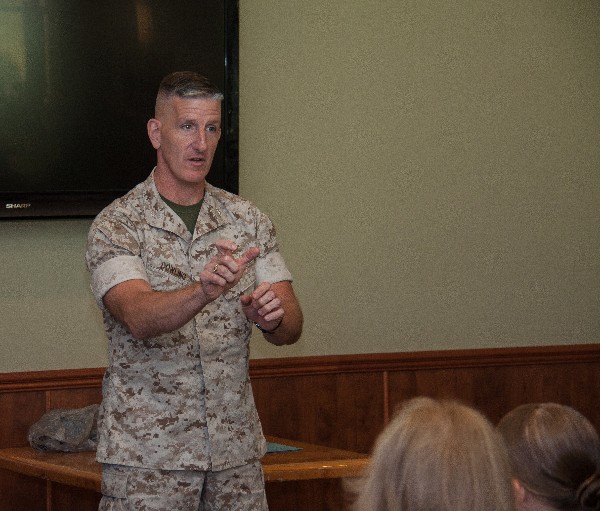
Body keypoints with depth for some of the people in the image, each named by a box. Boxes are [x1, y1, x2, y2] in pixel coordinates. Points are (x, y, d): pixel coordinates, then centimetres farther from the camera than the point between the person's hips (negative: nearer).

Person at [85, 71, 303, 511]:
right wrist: (204, 292, -42)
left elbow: (292, 326, 2)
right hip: (147, 451, -4)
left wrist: (272, 315, -22)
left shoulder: (248, 220, 7)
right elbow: (139, 317, -23)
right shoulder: (117, 225, -6)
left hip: (236, 446, 4)